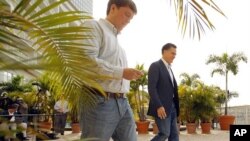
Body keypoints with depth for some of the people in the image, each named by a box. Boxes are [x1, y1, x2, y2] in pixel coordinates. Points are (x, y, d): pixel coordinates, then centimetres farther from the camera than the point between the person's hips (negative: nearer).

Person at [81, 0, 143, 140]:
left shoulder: (117, 40, 24)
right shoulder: (94, 26, 0)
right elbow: (86, 61, -16)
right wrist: (121, 72, -15)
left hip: (123, 103, 8)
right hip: (100, 102, -8)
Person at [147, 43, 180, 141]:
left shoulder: (169, 68, 21)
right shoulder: (155, 66, -7)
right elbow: (151, 88, -16)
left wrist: (175, 106, 11)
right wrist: (159, 106, -23)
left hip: (172, 107, 9)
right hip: (162, 107, -9)